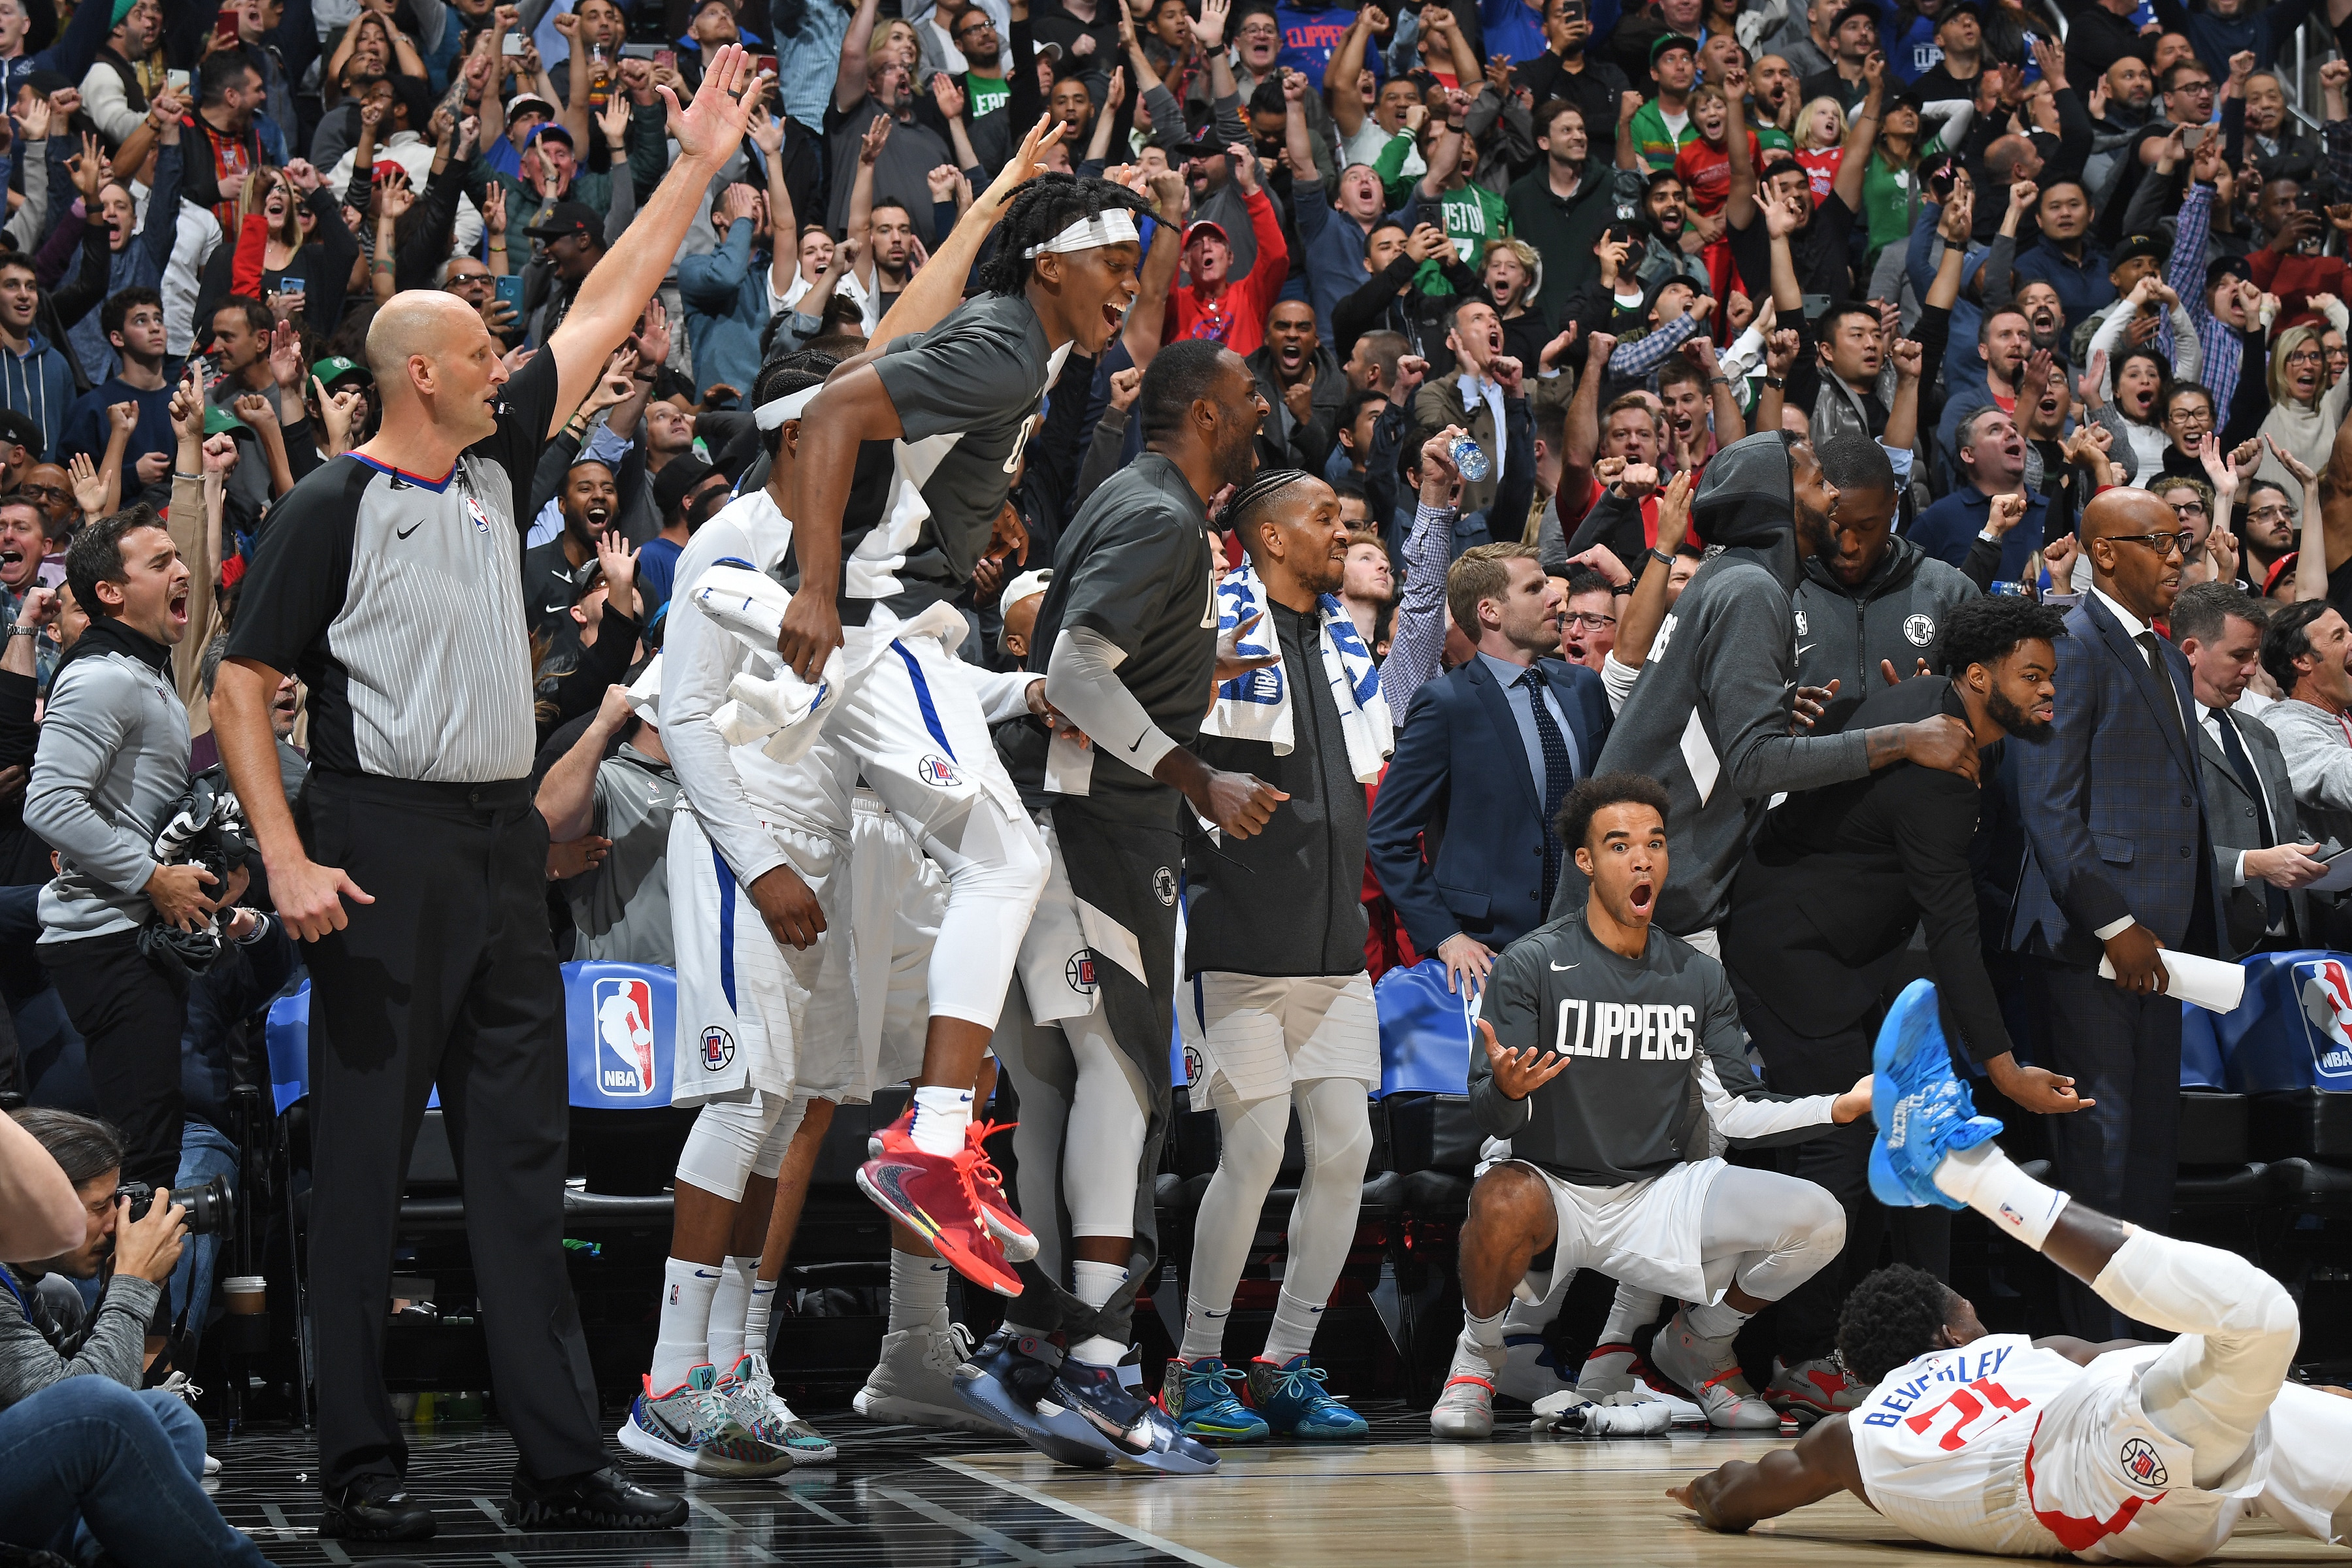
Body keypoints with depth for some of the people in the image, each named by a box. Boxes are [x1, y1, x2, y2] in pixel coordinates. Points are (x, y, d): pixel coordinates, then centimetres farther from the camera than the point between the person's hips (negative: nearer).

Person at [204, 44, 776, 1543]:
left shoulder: (498, 464, 13)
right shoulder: (337, 505, -6)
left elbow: (606, 311, 20)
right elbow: (242, 689, -7)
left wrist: (698, 165, 20)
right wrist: (287, 859, -16)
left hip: (504, 847, 7)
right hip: (385, 849, -7)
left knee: (525, 1160, 6)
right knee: (365, 1163, -2)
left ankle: (563, 1461, 7)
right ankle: (361, 1466, 2)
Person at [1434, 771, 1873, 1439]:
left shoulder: (1698, 977, 8)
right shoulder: (1532, 964, -6)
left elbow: (1734, 1109, 5)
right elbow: (1491, 1118, -10)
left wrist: (1843, 1106, -9)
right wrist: (1507, 1091, -35)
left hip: (1661, 1195, 4)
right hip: (1554, 1189, -4)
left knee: (1817, 1222, -17)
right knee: (1503, 1201, -40)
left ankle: (1699, 1343, 13)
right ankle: (1477, 1356, -6)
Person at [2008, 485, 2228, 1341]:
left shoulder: (2167, 658, 19)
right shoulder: (2073, 648, -9)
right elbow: (2048, 805, -15)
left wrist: (2189, 932, 12)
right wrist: (2113, 924, -17)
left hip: (2154, 936, 9)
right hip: (2089, 935, -9)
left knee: (2150, 1133, 11)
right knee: (2097, 1136, -6)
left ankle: (2144, 1321, 16)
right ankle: (2091, 1335, -1)